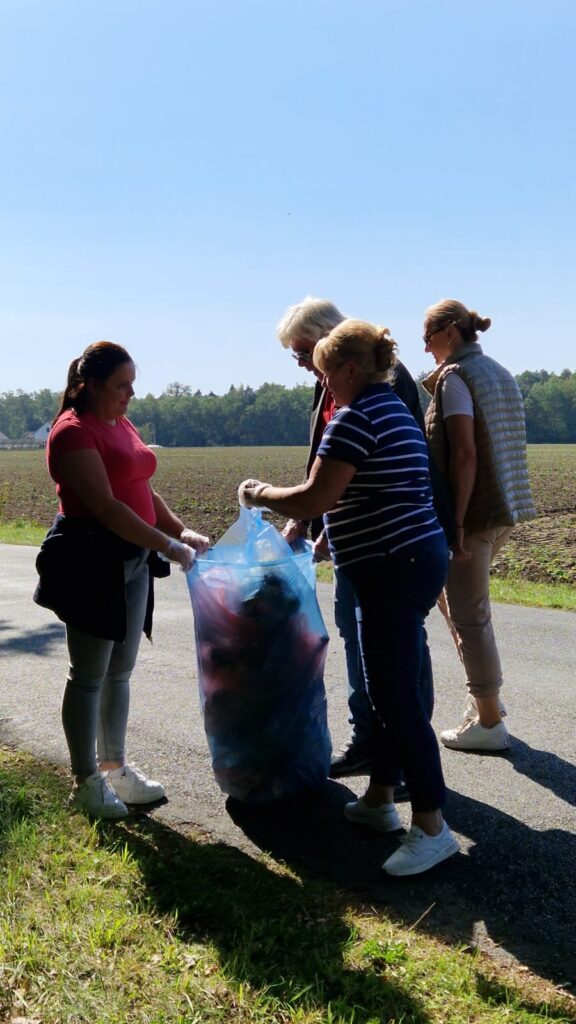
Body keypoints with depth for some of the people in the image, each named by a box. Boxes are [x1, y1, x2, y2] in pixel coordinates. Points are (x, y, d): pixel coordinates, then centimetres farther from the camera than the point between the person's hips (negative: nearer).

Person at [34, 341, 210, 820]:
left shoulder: (122, 425, 13)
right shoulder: (74, 432, -15)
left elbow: (143, 491, 14)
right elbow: (106, 507, -22)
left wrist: (182, 531, 1)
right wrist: (169, 547, -22)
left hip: (131, 559, 9)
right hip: (90, 560, -8)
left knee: (120, 671, 14)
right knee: (89, 675, 2)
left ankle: (114, 768, 27)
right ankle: (85, 784, 14)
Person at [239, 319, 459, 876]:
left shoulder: (356, 417, -14)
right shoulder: (395, 409, 17)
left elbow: (315, 499, -18)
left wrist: (261, 494, -1)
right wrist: (325, 535, 28)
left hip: (393, 569, -10)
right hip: (417, 558, 10)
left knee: (395, 695, -5)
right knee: (390, 686, 17)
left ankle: (431, 827, 2)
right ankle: (379, 799, 29)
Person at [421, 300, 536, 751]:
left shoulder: (454, 376, -11)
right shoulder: (502, 374, 14)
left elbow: (464, 453, -20)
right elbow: (500, 448, 15)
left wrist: (455, 521, -20)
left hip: (476, 510, -9)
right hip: (506, 509, 9)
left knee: (469, 615, 1)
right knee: (451, 593, 23)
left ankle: (489, 722, 10)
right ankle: (485, 695, 26)